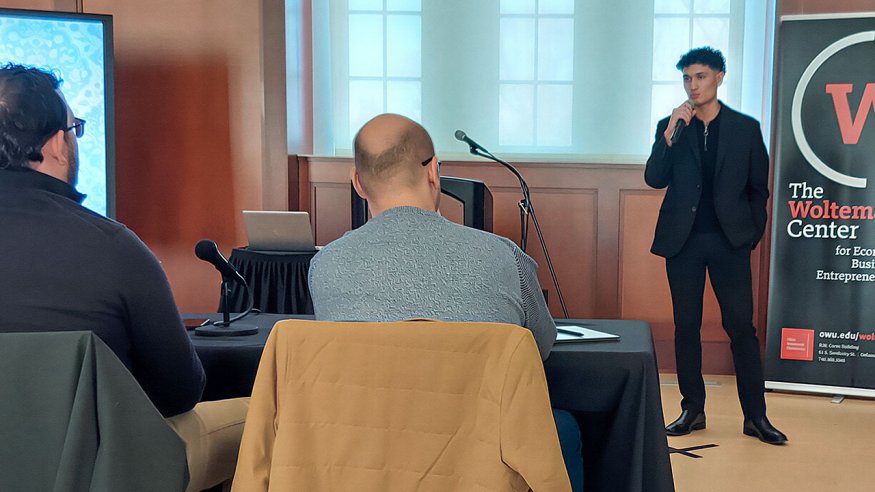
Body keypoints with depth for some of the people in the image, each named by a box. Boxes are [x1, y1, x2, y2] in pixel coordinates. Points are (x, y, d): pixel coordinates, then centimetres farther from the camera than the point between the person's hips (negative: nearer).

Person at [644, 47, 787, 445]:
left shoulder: (746, 128, 6)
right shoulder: (670, 127, 7)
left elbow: (758, 188, 10)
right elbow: (654, 179, -4)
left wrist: (752, 234, 2)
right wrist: (670, 134, -13)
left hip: (729, 240, -1)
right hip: (683, 240, 1)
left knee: (742, 326, -2)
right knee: (686, 326, 5)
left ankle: (756, 416, 5)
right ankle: (692, 410, 15)